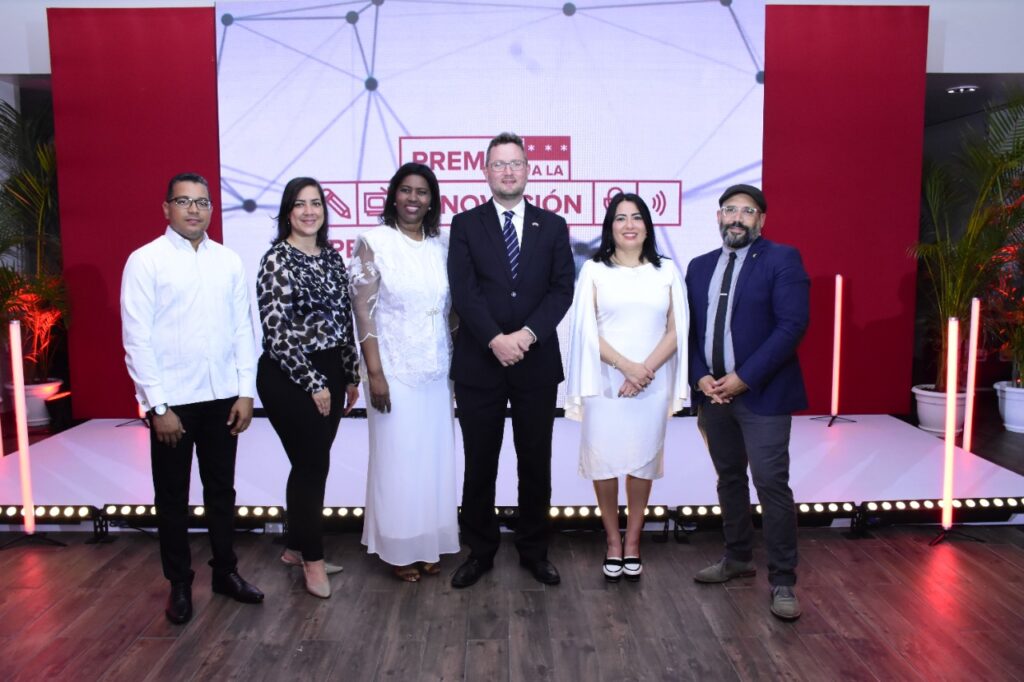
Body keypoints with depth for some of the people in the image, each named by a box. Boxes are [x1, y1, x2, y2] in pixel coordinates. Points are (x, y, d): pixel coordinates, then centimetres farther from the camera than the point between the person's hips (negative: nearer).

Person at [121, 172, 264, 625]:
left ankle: (226, 571, 31)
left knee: (221, 489, 15)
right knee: (172, 497, 12)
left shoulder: (229, 260, 4)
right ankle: (179, 583, 28)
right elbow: (136, 339, -9)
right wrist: (157, 405, -12)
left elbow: (243, 329, 6)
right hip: (172, 400, -3)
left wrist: (245, 391, 1)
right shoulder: (145, 261, -6)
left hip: (222, 397, 3)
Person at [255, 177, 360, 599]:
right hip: (289, 378, -7)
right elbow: (277, 331, -16)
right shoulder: (277, 259, -11)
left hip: (330, 374, 7)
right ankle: (312, 557, 17)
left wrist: (350, 376, 12)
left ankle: (296, 547, 30)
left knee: (311, 465, 14)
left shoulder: (332, 256, 9)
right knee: (313, 466, 0)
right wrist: (312, 383, -16)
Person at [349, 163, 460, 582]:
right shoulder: (374, 242, -6)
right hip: (395, 370, -4)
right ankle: (399, 550, 21)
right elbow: (363, 311, -9)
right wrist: (374, 372, -13)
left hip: (436, 370, 4)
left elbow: (450, 308, 10)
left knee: (435, 458, 11)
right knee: (398, 459, 5)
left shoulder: (442, 245, 6)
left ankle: (430, 545, 27)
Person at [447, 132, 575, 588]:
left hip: (536, 362, 1)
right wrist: (495, 339, -17)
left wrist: (528, 333, -15)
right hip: (479, 363, -1)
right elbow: (464, 291, -6)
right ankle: (479, 552, 24)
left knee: (536, 464, 10)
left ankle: (534, 551, 26)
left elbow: (562, 289, -1)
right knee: (479, 464, 8)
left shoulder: (552, 226, 8)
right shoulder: (465, 225, 5)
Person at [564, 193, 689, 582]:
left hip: (653, 385, 1)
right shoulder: (594, 270, 3)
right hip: (605, 383, -1)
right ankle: (612, 542, 20)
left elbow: (676, 330, 3)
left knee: (643, 462, 7)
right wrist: (626, 366, -13)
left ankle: (632, 542, 23)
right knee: (604, 462, 3)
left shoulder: (666, 271, 7)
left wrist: (646, 370, -11)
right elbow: (586, 330, -4)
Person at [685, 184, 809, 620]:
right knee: (729, 479, 16)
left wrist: (743, 378, -17)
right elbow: (690, 328, 12)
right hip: (713, 391, 6)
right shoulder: (700, 267, 13)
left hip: (761, 393, -5)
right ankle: (737, 558, 31)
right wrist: (701, 376, -5)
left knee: (771, 484, -5)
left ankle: (782, 581, 7)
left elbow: (792, 325, -13)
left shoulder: (782, 260, -5)